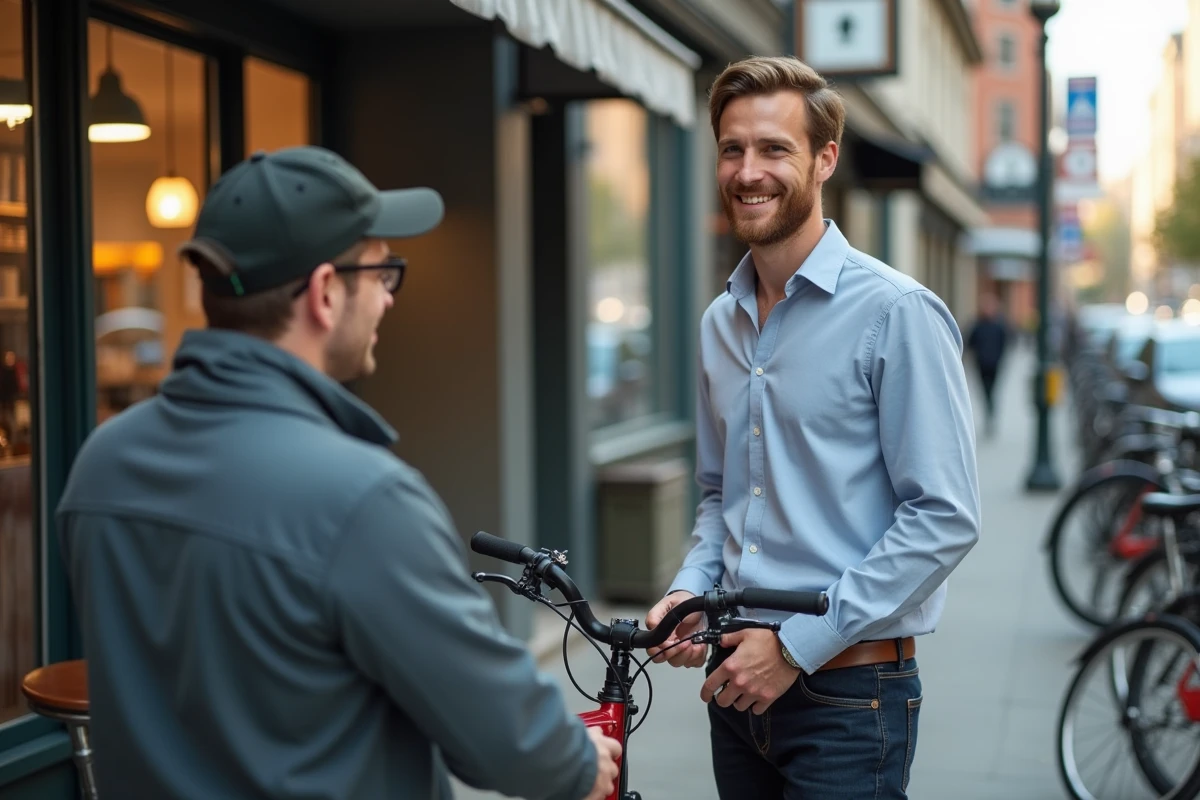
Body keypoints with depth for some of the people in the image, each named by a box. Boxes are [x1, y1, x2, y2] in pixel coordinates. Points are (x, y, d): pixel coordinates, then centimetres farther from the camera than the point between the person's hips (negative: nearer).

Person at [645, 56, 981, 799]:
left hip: (847, 695, -6)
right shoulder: (721, 321, 9)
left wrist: (797, 644, -17)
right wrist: (689, 588, -1)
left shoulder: (894, 313, -12)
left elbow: (944, 517, -16)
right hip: (740, 680, 6)